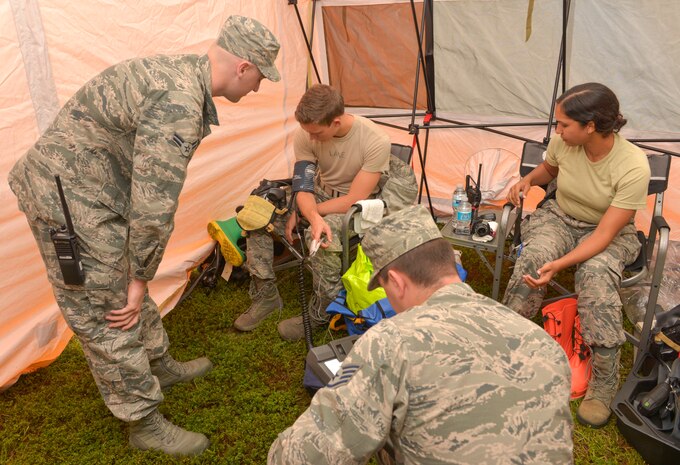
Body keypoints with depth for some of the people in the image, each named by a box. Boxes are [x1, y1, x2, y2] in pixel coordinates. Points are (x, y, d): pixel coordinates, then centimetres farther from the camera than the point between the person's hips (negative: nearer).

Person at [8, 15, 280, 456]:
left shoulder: (184, 72, 6)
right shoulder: (178, 103, -28)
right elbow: (154, 204, -26)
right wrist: (141, 277, -12)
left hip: (91, 191, 10)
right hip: (69, 199, -10)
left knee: (126, 288, 23)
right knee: (107, 316, 2)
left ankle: (162, 367, 44)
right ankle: (146, 424, 18)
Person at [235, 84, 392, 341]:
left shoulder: (376, 141, -28)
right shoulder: (306, 134, -15)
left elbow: (354, 201, -25)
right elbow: (303, 186, -12)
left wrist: (301, 213, -19)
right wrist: (314, 217, -36)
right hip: (320, 194, 5)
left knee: (327, 235, -39)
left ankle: (320, 314, -14)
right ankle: (265, 295, 1)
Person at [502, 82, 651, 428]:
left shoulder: (633, 166, -28)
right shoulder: (563, 143, -17)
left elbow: (604, 234, -29)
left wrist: (559, 264, -42)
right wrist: (528, 180, -12)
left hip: (609, 233, -3)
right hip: (558, 218, 3)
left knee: (597, 274, -36)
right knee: (533, 257, -31)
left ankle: (604, 384, -20)